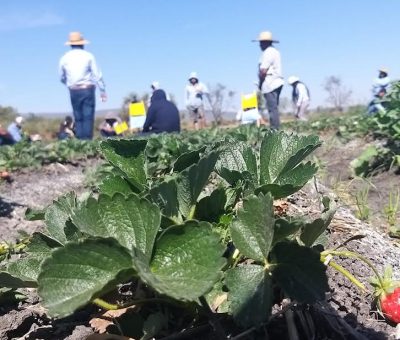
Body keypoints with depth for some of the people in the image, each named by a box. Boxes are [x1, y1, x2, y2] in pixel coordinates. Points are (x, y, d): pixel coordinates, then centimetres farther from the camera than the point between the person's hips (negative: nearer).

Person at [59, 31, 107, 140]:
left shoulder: (64, 58, 7)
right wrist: (103, 91, 1)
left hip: (74, 91, 2)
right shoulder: (88, 56, 0)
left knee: (78, 118, 7)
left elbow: (62, 78, 14)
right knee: (88, 117, -3)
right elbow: (97, 75, -3)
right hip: (88, 89, -2)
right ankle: (87, 139, -10)